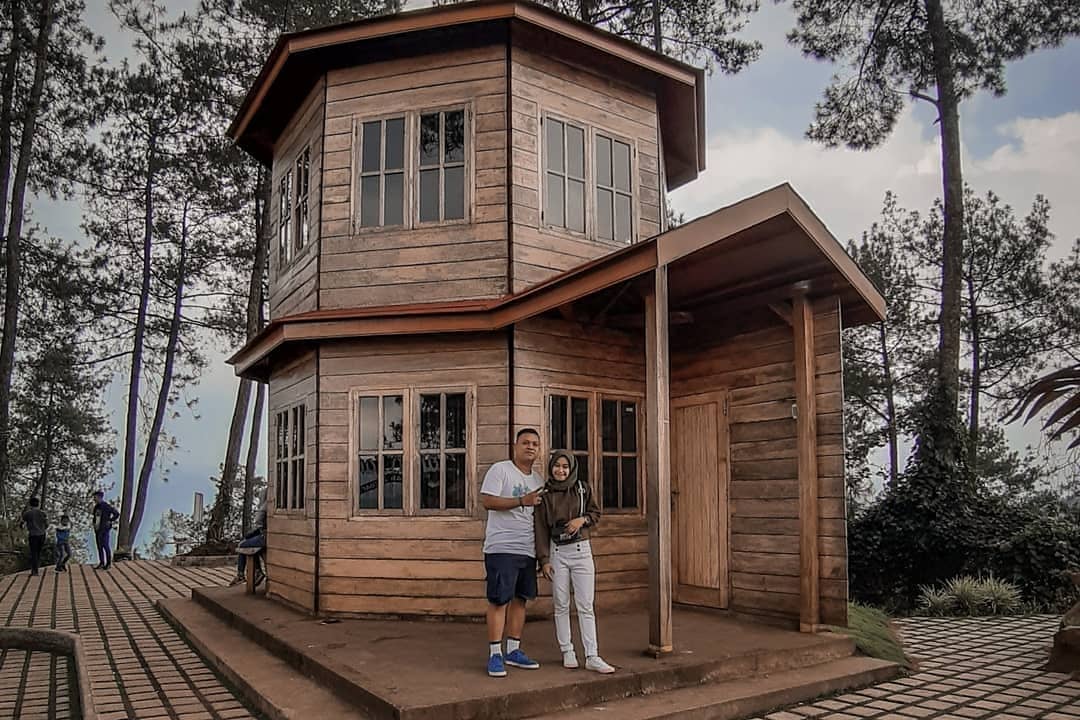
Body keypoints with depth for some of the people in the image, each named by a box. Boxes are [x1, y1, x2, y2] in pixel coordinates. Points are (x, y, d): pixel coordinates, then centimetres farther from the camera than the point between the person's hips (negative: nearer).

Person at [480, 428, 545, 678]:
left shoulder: (538, 480, 18)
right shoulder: (500, 470, -4)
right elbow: (487, 501, -16)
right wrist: (522, 501, -19)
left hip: (528, 549, 7)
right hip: (502, 548, -7)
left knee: (520, 600, 10)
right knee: (498, 601, -5)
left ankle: (513, 651, 20)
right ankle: (495, 654, 2)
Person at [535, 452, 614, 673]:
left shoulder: (583, 488, 2)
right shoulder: (545, 494, 0)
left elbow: (596, 513, 13)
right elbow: (540, 528, -1)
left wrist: (582, 519, -10)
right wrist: (544, 559, -6)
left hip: (581, 550, 0)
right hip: (557, 552, 0)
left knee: (586, 606, -1)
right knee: (561, 606, 6)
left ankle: (592, 657, 1)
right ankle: (567, 652, 18)